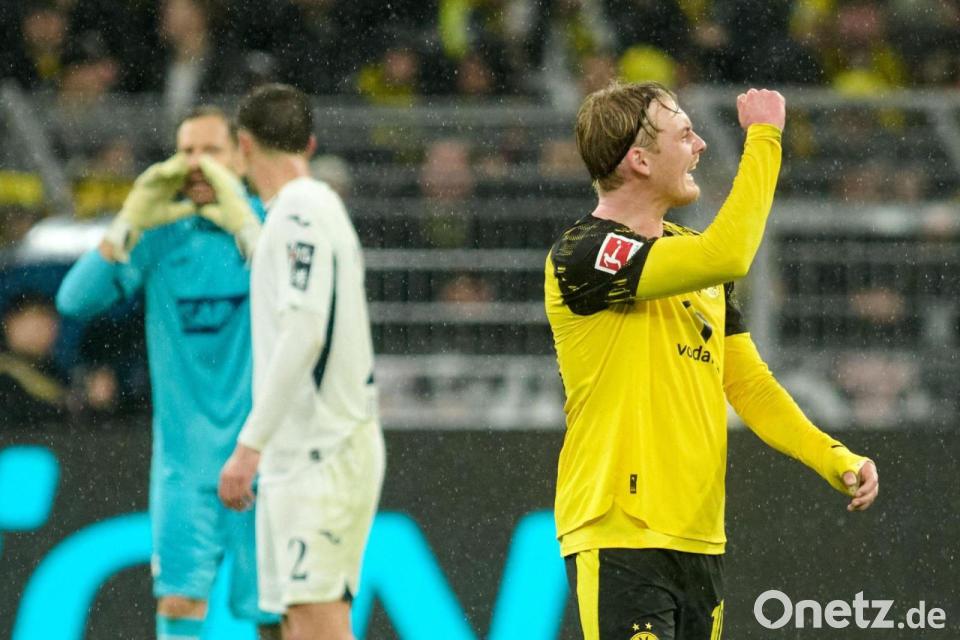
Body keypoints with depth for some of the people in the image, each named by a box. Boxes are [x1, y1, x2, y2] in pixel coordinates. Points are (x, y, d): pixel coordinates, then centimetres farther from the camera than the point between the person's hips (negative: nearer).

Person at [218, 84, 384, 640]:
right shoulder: (318, 209, 18)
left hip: (322, 454, -10)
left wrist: (250, 445, -22)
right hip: (304, 453, 10)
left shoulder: (303, 210, -12)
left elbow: (303, 333, -21)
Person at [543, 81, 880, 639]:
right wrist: (764, 137, -15)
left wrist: (834, 460, 3)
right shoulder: (583, 254, -12)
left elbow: (748, 382, 17)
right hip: (619, 538, -8)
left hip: (701, 540, 8)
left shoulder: (690, 252, 15)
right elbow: (728, 255, -26)